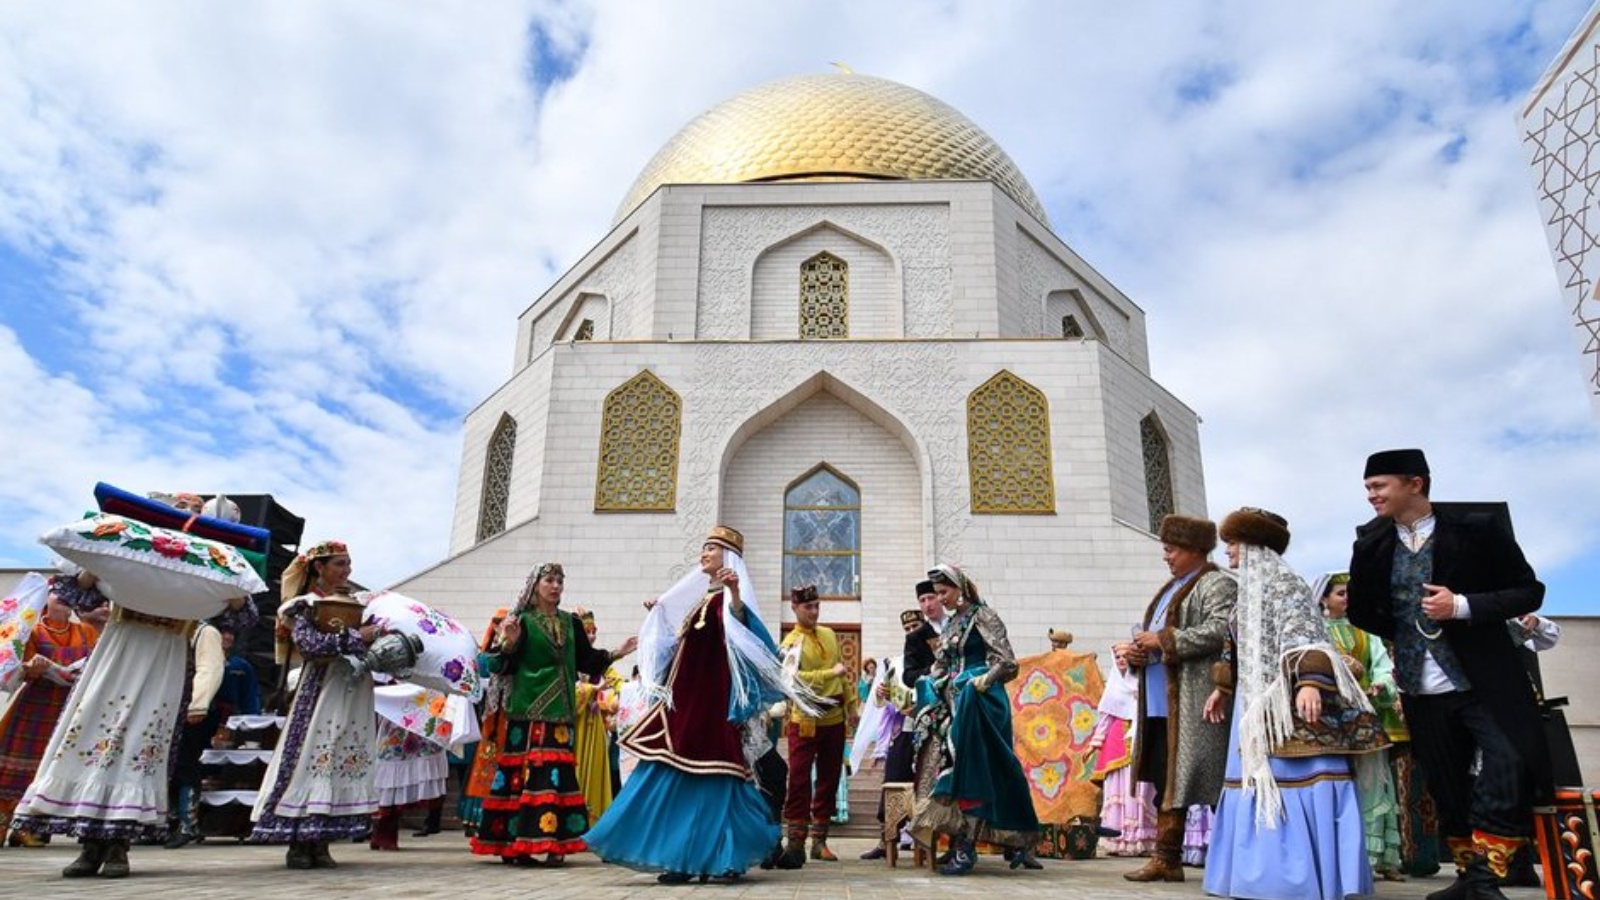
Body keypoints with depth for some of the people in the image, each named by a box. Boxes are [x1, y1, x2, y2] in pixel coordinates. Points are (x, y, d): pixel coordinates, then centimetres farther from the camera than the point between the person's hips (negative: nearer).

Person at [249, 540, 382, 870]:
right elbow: (308, 642, -17)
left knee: (347, 759, 2)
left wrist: (376, 631, 0)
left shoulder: (353, 602, 16)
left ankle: (320, 842, 9)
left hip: (355, 691, 6)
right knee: (312, 755, -7)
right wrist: (354, 637, -19)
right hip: (322, 687, -6)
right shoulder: (305, 604, -1)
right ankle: (298, 843, 2)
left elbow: (367, 639, 19)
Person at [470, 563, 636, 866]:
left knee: (557, 771, 2)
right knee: (526, 771, -8)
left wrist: (617, 653, 2)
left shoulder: (571, 623, 14)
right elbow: (506, 666, -7)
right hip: (528, 708, -5)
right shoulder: (523, 621, 0)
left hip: (561, 709, 5)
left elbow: (587, 659, 13)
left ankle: (554, 843, 6)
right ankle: (512, 845, -2)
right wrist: (510, 644, -27)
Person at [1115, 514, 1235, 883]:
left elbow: (1219, 631, -20)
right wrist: (1133, 651, 5)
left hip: (1191, 704, -8)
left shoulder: (1215, 585, -3)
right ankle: (1166, 858, 16)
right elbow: (1152, 638, 27)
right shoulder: (1170, 589, 24)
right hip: (1159, 703, 8)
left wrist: (1164, 640, -16)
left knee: (1181, 781, -6)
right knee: (1165, 781, 10)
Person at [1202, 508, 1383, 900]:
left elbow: (1303, 637, -21)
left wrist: (1309, 681, -34)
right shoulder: (1250, 590, 19)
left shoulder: (1282, 583, -8)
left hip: (1284, 701, -9)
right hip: (1255, 702, 9)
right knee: (1262, 786, 8)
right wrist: (1223, 689, 29)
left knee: (1290, 782, -8)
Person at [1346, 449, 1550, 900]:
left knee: (1510, 774, -14)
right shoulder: (1371, 542, 3)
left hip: (1487, 682, -3)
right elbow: (1360, 611, 15)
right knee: (1447, 787, 10)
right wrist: (1404, 633, 6)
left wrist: (1462, 607, -18)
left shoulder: (1477, 529, -7)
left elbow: (1529, 590, -6)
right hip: (1422, 688, 4)